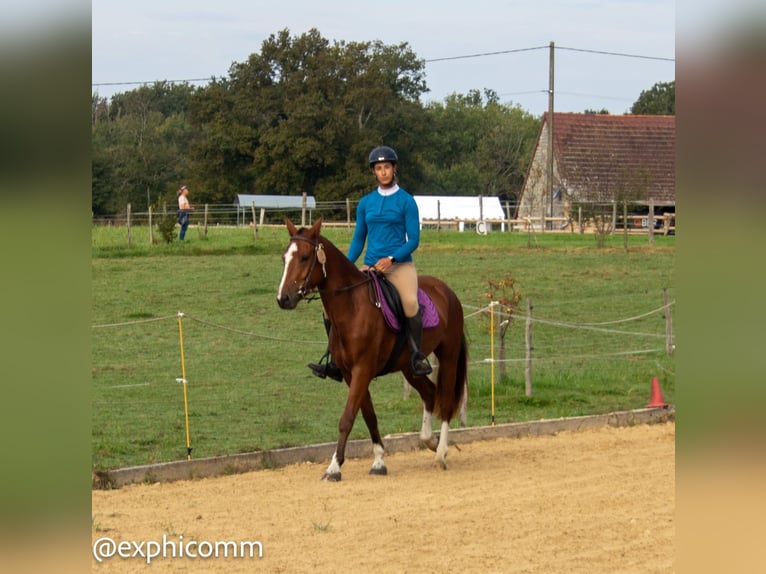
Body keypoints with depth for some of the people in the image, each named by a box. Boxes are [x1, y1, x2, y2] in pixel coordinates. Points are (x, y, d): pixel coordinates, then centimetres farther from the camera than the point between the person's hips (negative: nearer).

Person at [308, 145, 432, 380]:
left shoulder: (406, 201, 0)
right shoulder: (366, 203, 12)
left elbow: (413, 240, -4)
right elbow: (358, 240, 17)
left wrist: (391, 259, -18)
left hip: (400, 265, -5)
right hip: (370, 266, 5)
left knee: (410, 301, -35)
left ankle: (417, 356, -25)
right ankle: (336, 359, 5)